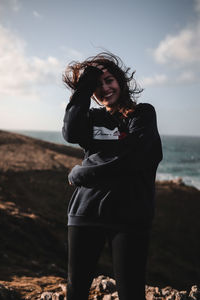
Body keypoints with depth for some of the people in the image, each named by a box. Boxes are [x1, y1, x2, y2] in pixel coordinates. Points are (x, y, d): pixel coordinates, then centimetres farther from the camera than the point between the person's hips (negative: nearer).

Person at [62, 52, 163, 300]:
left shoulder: (142, 113, 4)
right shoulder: (93, 118, 16)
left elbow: (133, 157, -12)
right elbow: (71, 134, -7)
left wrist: (81, 174, -6)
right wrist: (83, 88, -3)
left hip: (129, 214, -3)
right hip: (86, 211, 4)